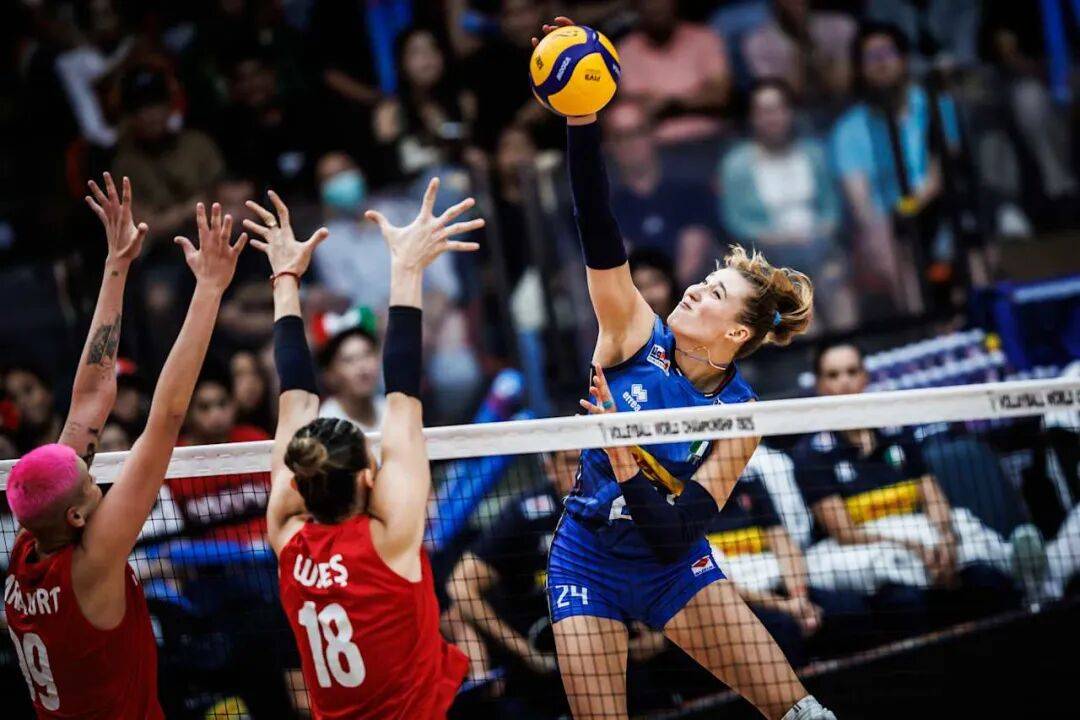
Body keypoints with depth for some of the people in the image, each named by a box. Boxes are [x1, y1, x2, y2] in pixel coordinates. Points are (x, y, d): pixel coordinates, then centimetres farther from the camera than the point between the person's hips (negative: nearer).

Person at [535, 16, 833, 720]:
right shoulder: (637, 337, -11)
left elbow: (681, 531, -18)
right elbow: (600, 237, -25)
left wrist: (629, 470, -35)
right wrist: (583, 126, -36)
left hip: (674, 566, 0)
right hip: (589, 563, 0)